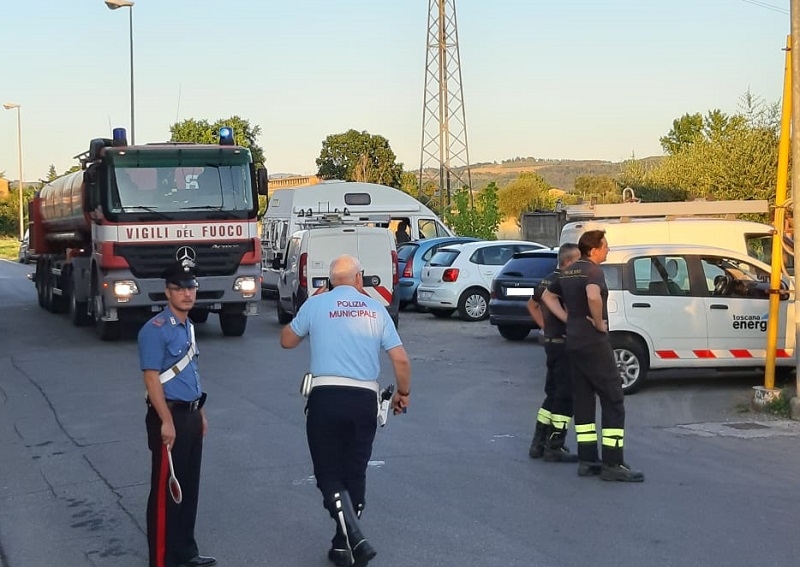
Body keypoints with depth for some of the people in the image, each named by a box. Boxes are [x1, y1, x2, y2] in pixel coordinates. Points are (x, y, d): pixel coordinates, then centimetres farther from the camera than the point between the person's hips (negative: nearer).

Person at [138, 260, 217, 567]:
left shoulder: (188, 326, 12)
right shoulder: (156, 329, -15)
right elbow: (152, 379, -19)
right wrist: (167, 422, -21)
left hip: (190, 415, 9)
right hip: (169, 416, -9)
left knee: (189, 487, 15)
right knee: (165, 490, -2)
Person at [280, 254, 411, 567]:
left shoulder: (316, 304, 0)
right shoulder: (376, 310, 5)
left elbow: (287, 340, 16)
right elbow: (401, 359, 1)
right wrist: (403, 393, 18)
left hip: (325, 397, -2)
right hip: (364, 400, 2)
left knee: (329, 474, 4)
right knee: (355, 474, 15)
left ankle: (355, 540, -16)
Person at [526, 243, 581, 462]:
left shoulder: (547, 281, 12)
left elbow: (532, 305, 27)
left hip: (551, 342, 10)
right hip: (565, 343, -10)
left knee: (553, 393, 18)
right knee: (565, 395, -2)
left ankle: (539, 443, 23)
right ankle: (554, 447, 2)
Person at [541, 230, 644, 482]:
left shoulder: (568, 272, 13)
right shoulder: (593, 270, -14)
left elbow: (547, 296, 24)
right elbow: (593, 296, -34)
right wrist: (599, 322, -19)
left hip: (573, 342, 9)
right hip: (594, 342, -9)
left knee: (583, 399, 11)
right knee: (613, 400, -4)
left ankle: (587, 460, 13)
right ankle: (613, 464, -7)